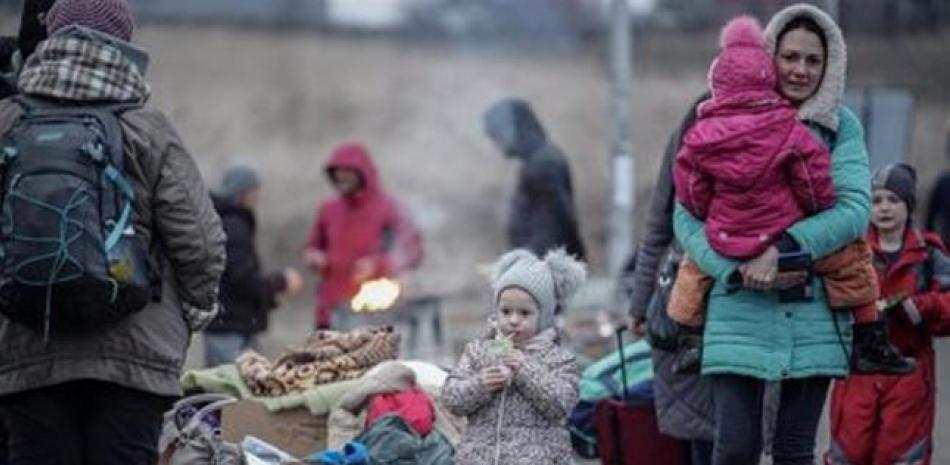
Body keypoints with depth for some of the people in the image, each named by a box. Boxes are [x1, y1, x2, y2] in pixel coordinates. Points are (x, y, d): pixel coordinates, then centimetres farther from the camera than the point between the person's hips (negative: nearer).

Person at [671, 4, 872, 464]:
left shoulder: (841, 127, 6)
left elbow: (855, 209, -7)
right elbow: (686, 217, -1)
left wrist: (783, 248, -19)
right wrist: (738, 269, -17)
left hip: (813, 317, 1)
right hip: (741, 310, -1)